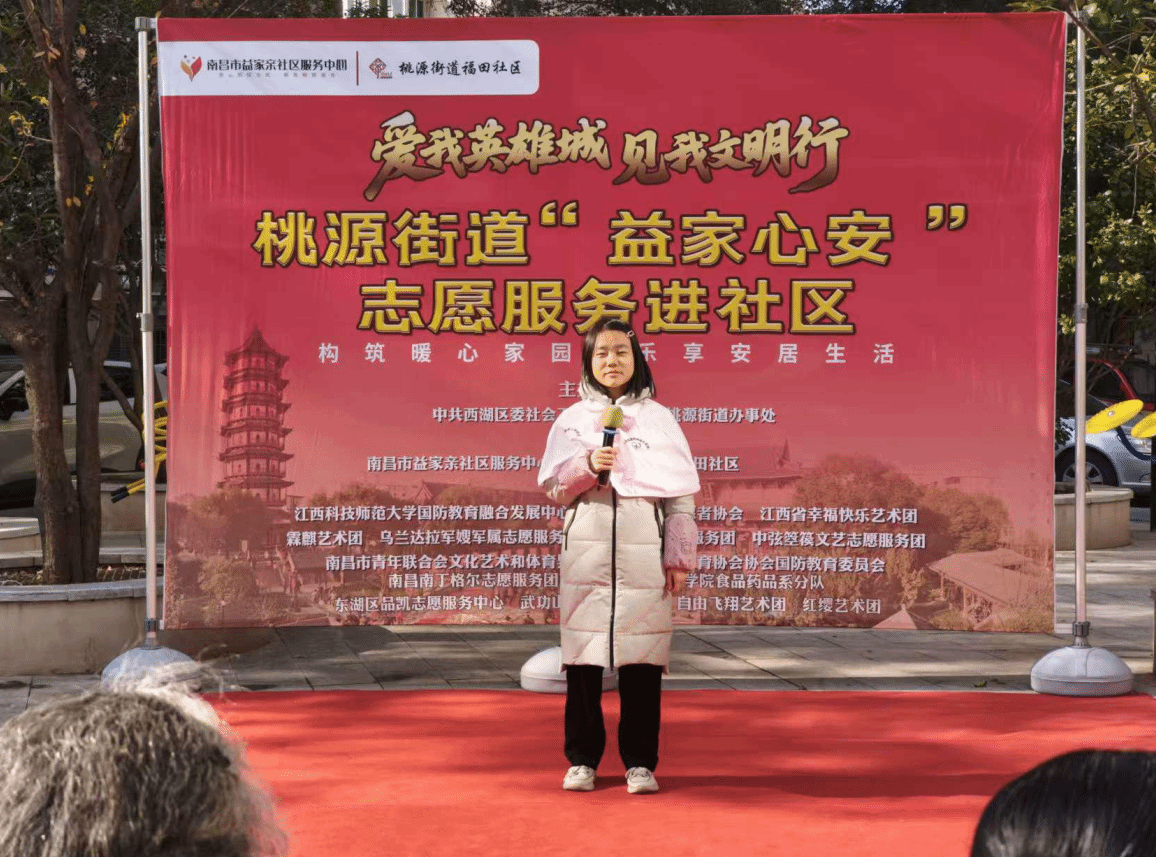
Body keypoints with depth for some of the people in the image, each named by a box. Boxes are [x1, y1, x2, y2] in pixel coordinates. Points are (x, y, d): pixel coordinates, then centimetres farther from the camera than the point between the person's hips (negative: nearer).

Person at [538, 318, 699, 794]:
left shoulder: (657, 418, 8)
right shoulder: (572, 420, 11)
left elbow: (681, 491, 7)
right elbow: (553, 487, 8)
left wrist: (678, 555, 0)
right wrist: (587, 466, -11)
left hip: (643, 555, -1)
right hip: (586, 550, 1)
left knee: (642, 661, -3)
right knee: (583, 656, -2)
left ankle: (640, 762, 5)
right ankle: (582, 759, 8)